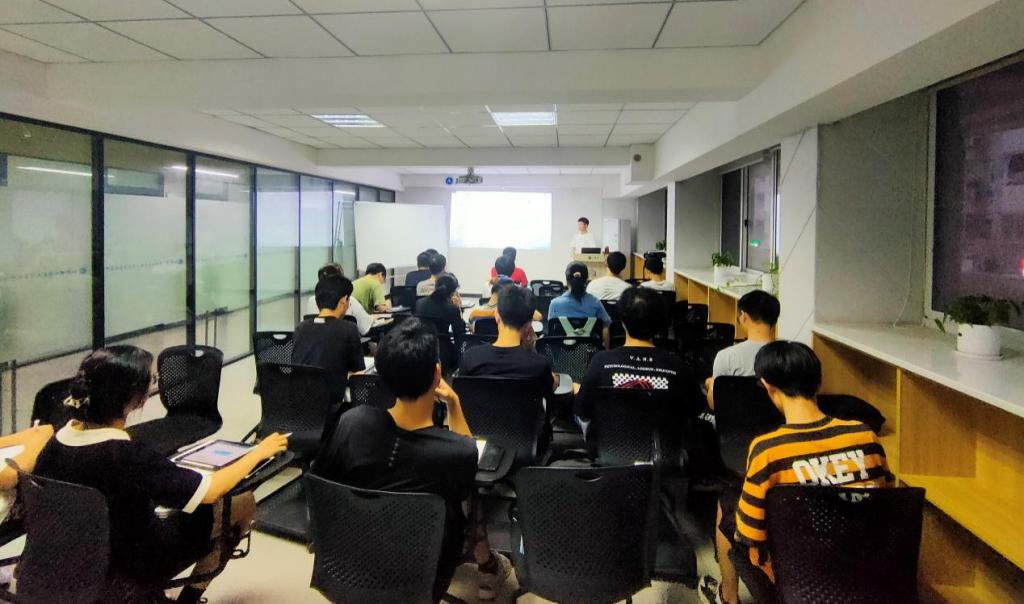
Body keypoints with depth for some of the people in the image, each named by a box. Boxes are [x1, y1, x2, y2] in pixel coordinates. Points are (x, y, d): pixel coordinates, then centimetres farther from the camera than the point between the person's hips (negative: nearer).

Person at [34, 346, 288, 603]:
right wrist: (259, 452, -15)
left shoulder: (58, 439, -13)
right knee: (243, 503, 5)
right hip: (134, 566, -7)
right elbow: (211, 491, -30)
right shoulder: (128, 456, -35)